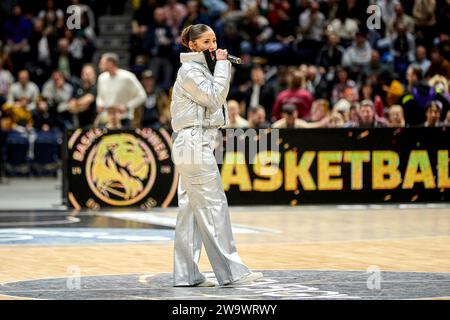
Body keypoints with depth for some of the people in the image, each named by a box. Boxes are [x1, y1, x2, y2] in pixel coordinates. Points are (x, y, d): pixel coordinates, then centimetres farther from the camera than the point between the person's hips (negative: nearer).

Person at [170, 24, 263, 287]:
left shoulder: (202, 68, 20)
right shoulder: (190, 70, -9)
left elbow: (219, 97, 21)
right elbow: (214, 97, -16)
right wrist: (222, 65, -10)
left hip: (192, 147, 10)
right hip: (195, 144, -10)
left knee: (191, 211, 7)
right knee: (214, 206, -9)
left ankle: (186, 275, 7)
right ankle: (232, 271, -9)